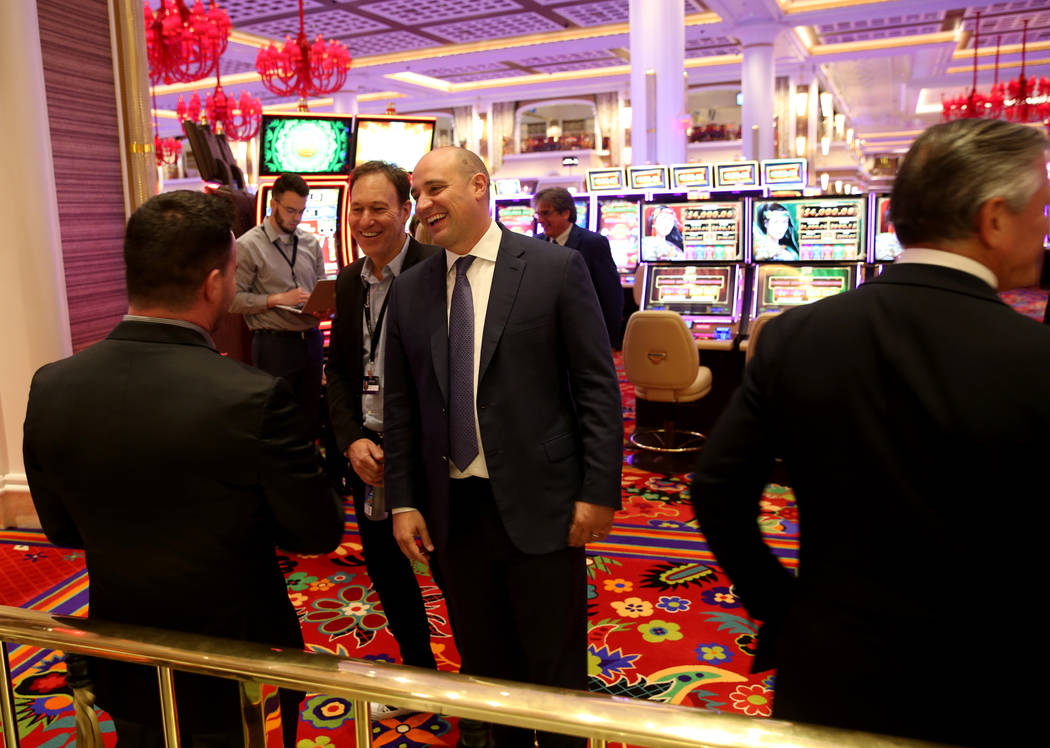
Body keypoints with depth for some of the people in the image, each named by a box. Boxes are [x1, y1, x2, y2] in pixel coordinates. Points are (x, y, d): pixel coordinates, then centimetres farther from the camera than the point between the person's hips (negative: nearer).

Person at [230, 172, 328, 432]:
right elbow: (233, 299, -11)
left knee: (312, 416, 11)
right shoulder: (248, 245, -5)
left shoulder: (310, 243, 11)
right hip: (275, 344, -5)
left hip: (311, 340, 5)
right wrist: (277, 299, -16)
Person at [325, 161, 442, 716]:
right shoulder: (349, 281, 8)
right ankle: (418, 668, 43)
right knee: (382, 564, 18)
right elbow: (338, 369, 11)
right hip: (368, 453, 7)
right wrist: (353, 440, -4)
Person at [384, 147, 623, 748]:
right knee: (484, 665, 18)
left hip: (539, 506, -3)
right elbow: (400, 406, 9)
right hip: (454, 511, 4)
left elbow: (598, 387, -7)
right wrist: (403, 500, 5)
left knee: (556, 673, 11)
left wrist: (599, 491, -10)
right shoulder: (410, 291, 7)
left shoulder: (556, 267, -6)